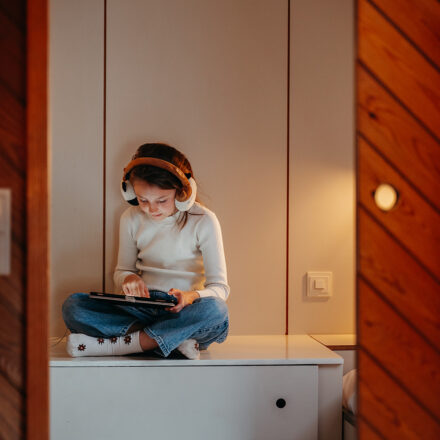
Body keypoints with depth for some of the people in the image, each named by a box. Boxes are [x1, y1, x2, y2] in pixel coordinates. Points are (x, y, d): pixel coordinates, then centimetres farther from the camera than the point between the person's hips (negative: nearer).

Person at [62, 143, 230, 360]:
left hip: (183, 311, -3)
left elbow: (220, 287, -5)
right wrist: (128, 279, -10)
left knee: (215, 311, -38)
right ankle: (176, 340, -30)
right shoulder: (131, 219, 5)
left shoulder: (203, 220, -6)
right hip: (142, 307, 3)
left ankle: (115, 344, -30)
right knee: (73, 306, -22)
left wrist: (191, 296, -29)